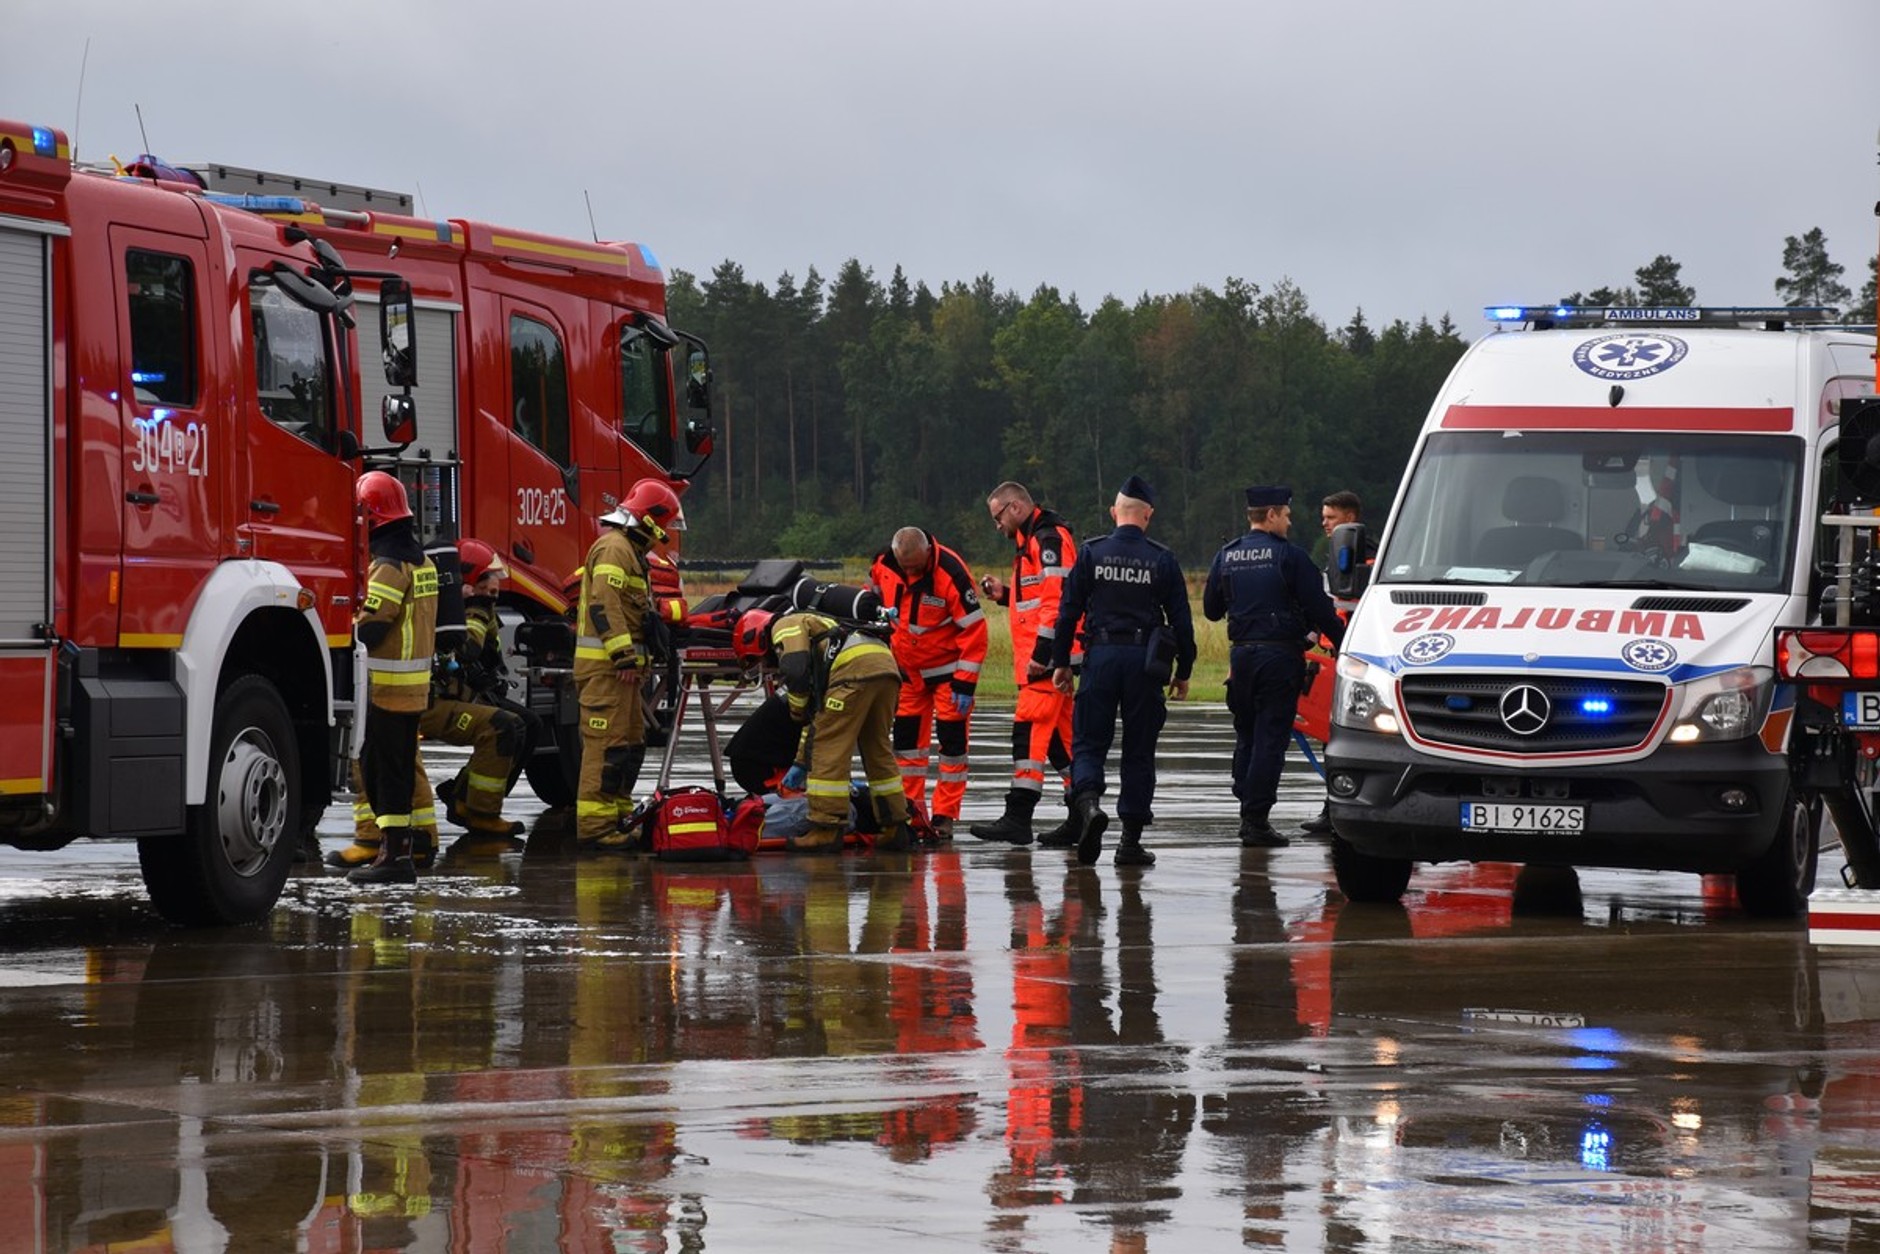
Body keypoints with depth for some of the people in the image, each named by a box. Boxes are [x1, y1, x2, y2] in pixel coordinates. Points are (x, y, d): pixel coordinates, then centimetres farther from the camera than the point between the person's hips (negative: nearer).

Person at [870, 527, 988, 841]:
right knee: (906, 736, 7)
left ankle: (945, 816, 1)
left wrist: (965, 683, -21)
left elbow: (974, 629, -22)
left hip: (947, 667, -5)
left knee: (951, 739, -4)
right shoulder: (882, 565, -14)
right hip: (906, 667, 5)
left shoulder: (951, 573, -28)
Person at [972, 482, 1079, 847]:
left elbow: (1057, 598, -21)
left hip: (1048, 656, -11)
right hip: (1039, 657, 11)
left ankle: (1018, 818, -19)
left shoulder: (1049, 539, -11)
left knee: (1030, 729, -14)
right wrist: (1004, 594, 14)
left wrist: (1042, 652, -24)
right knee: (1060, 733, 11)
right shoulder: (1032, 541, 22)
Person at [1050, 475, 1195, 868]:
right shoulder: (1163, 560, 1)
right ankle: (1131, 840, 8)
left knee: (1088, 743, 5)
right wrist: (1183, 672, 13)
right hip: (1144, 660, 0)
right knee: (1139, 751, 8)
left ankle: (1088, 803, -25)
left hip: (1101, 657, 0)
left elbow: (1068, 611, 0)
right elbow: (1181, 620, 3)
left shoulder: (1092, 554, 1)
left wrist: (1061, 662, 8)